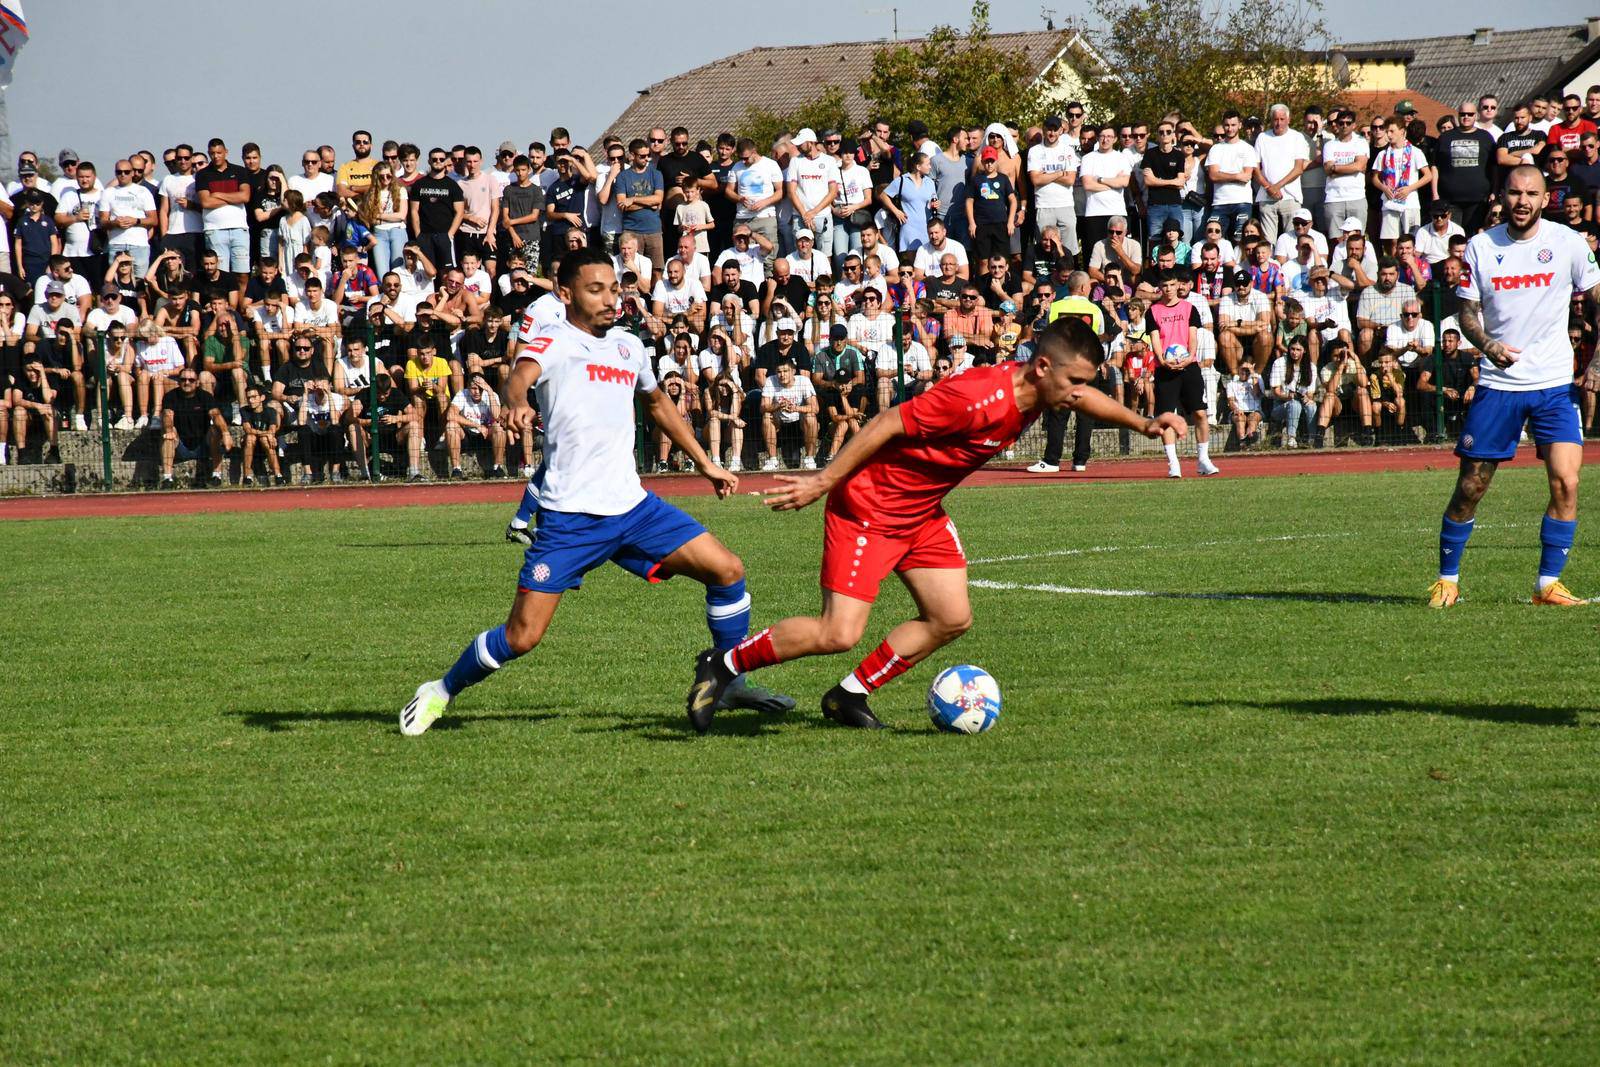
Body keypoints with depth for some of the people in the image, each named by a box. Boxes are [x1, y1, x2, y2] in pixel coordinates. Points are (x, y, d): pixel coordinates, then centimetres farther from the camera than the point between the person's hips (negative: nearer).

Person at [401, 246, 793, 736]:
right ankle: (442, 691, 15)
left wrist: (705, 463, 34)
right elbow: (523, 373, -30)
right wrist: (516, 403, -53)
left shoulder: (628, 346, 14)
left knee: (727, 570, -4)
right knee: (522, 635, -8)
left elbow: (658, 403, 34)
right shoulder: (552, 343, -6)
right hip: (569, 517, -6)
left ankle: (729, 681, 14)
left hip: (631, 507, 6)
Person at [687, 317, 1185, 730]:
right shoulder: (978, 398, -31)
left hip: (923, 512, 9)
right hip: (868, 509, -9)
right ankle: (724, 664, 3)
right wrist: (823, 482, -22)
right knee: (838, 634, -15)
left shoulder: (1037, 390, -5)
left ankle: (848, 696, 15)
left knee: (951, 620, 3)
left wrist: (1142, 423, 11)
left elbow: (1082, 397, 20)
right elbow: (887, 425, -26)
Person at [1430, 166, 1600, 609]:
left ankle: (1548, 583, -2)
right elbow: (1467, 312, 4)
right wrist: (1486, 344, -17)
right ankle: (1447, 580, 18)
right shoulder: (1480, 247, 1)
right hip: (1497, 384, 0)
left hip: (1555, 384, 0)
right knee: (1471, 486, 2)